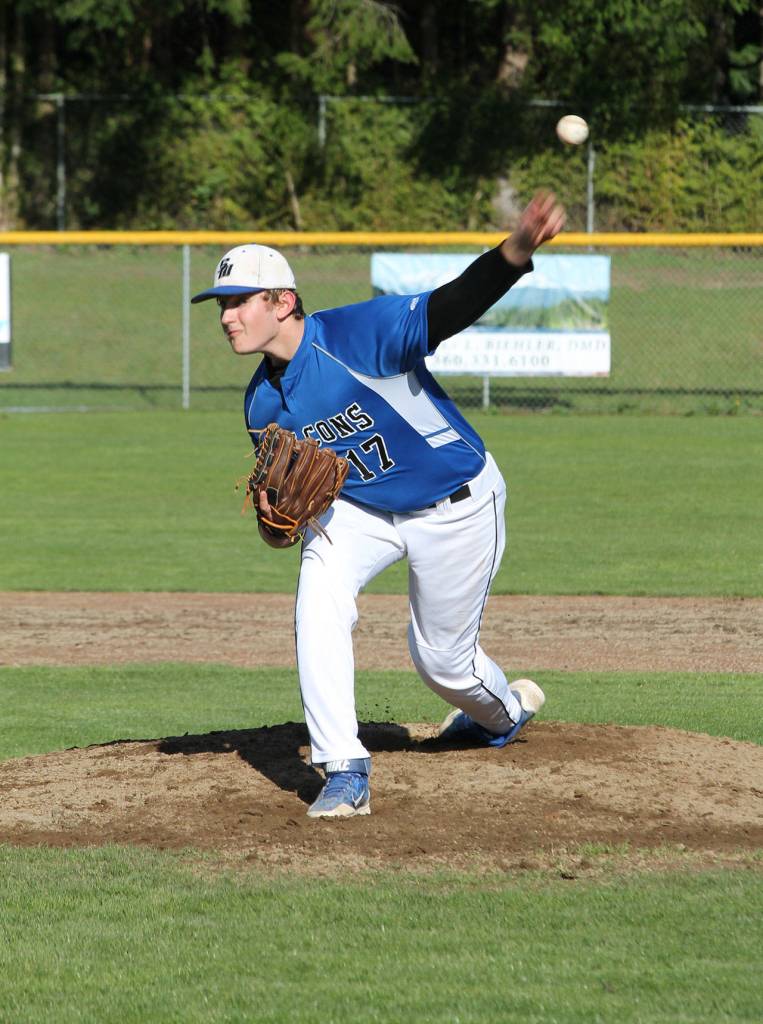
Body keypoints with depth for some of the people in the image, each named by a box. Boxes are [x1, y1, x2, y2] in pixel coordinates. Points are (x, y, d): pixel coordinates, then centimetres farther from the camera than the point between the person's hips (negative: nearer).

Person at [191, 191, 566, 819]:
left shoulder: (360, 335, -30)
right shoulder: (263, 404, -8)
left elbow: (454, 306, -43)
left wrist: (517, 250, -61)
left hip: (457, 506, -5)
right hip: (361, 507, 5)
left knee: (442, 659, 8)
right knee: (319, 592, -24)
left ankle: (505, 710, 47)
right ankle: (346, 774, -22)